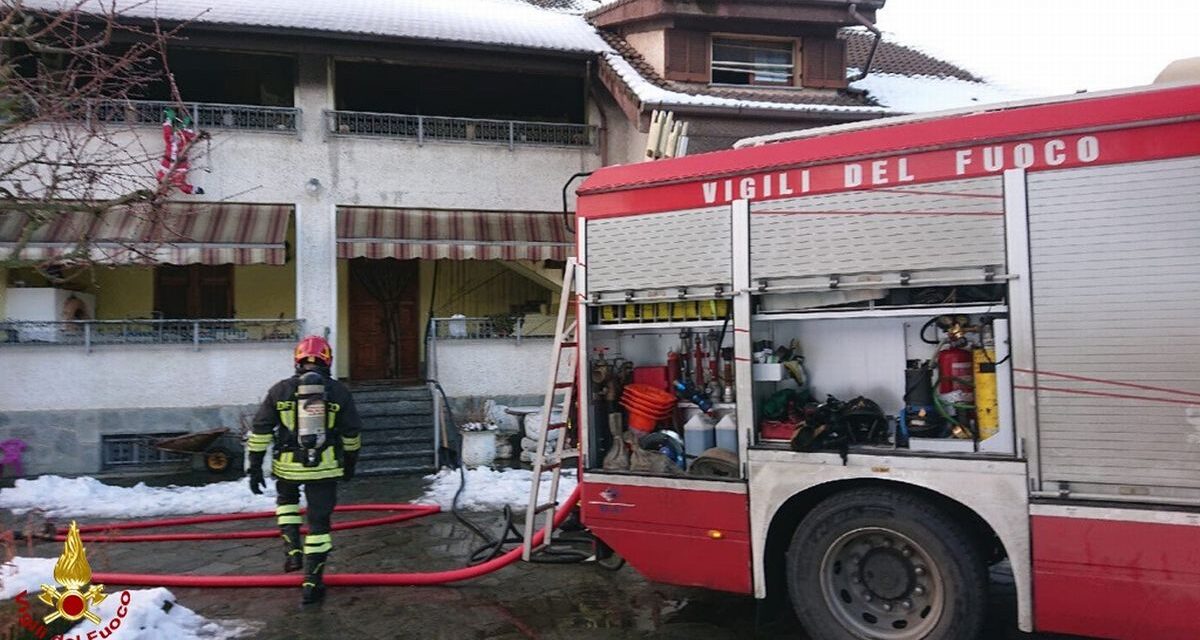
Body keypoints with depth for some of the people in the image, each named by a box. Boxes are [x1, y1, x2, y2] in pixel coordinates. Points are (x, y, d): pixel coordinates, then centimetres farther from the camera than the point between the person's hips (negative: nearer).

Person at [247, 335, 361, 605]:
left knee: (287, 498, 32)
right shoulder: (339, 391, 2)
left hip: (288, 464, 1)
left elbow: (260, 430, 0)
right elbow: (351, 433, 9)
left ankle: (292, 550, 19)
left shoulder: (280, 390, 1)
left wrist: (255, 466, 7)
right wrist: (350, 462, 22)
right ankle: (312, 583, 11)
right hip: (324, 466, -1)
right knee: (319, 522, 8)